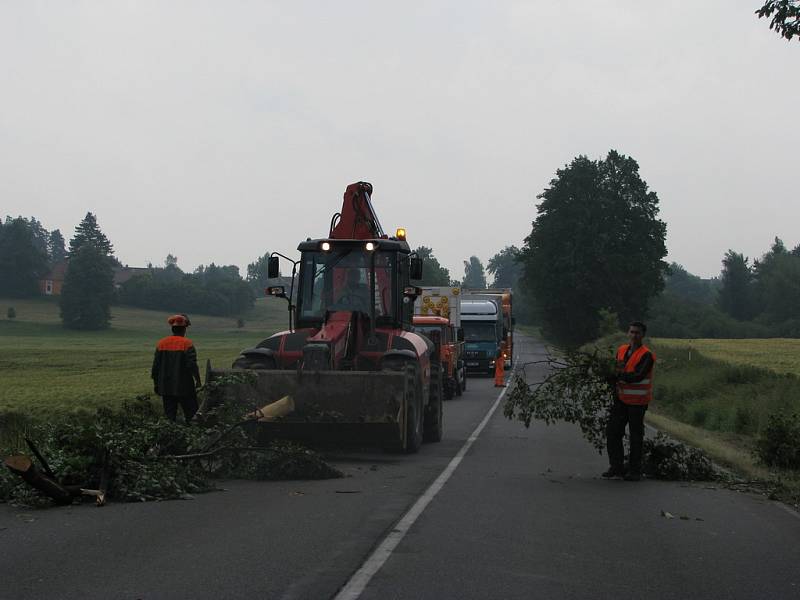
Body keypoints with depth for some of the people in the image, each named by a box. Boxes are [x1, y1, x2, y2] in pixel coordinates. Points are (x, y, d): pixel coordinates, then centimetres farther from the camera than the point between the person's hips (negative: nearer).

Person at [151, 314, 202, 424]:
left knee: (170, 415, 8)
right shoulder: (187, 343, -9)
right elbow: (192, 364, -13)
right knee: (191, 413, 3)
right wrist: (198, 380, -4)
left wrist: (156, 383, 14)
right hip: (184, 387, -4)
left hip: (166, 387, 4)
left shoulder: (161, 343, 5)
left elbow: (156, 365, 7)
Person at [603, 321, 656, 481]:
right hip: (621, 399, 6)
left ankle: (635, 471, 10)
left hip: (638, 401, -6)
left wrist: (618, 376, -23)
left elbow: (638, 376, -24)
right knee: (612, 432, 4)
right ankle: (616, 466, 14)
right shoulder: (621, 350, 8)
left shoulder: (647, 355, -13)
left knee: (636, 436, 2)